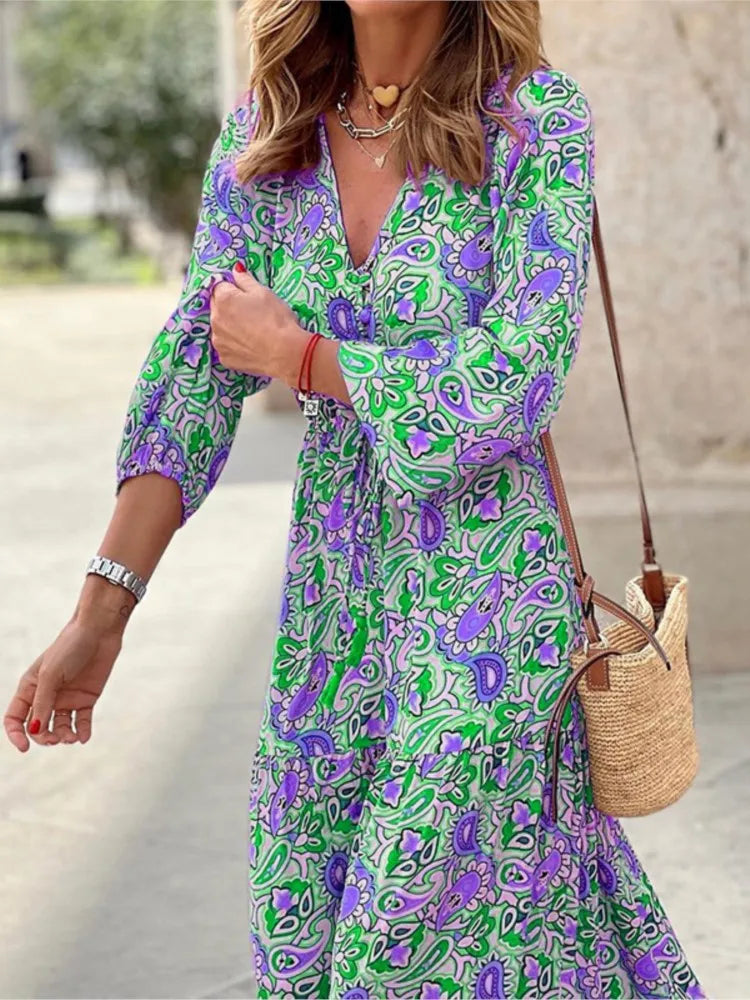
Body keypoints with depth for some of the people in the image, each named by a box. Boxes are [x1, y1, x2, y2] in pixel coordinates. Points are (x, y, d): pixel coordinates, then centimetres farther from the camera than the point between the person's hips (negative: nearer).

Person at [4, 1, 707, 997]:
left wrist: (297, 354, -10)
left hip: (484, 582, -4)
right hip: (332, 583, 5)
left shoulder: (536, 120, -11)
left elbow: (515, 381, -19)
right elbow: (194, 373, -3)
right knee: (308, 919, 13)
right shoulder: (262, 133, 2)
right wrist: (100, 613, -9)